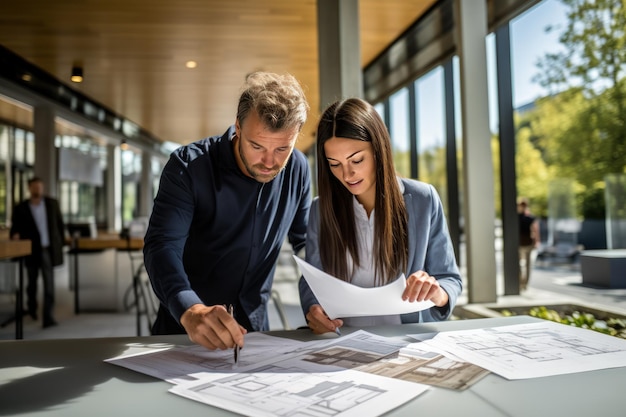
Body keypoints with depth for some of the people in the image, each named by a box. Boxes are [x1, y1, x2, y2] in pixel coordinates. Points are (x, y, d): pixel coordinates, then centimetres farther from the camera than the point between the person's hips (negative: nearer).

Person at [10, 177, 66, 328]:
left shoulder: (52, 203, 2)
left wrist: (61, 244, 7)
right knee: (32, 282, 16)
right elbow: (15, 228, 0)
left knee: (49, 284, -7)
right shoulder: (20, 208, -2)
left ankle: (48, 317, -6)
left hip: (48, 250, 0)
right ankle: (32, 307, 43)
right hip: (31, 252, 0)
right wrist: (15, 235, -23)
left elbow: (60, 224, 9)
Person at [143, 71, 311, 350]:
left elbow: (307, 244, 7)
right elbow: (161, 246, -23)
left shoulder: (297, 169, -3)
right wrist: (190, 311, -40)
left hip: (254, 330, 3)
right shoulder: (187, 167, -13)